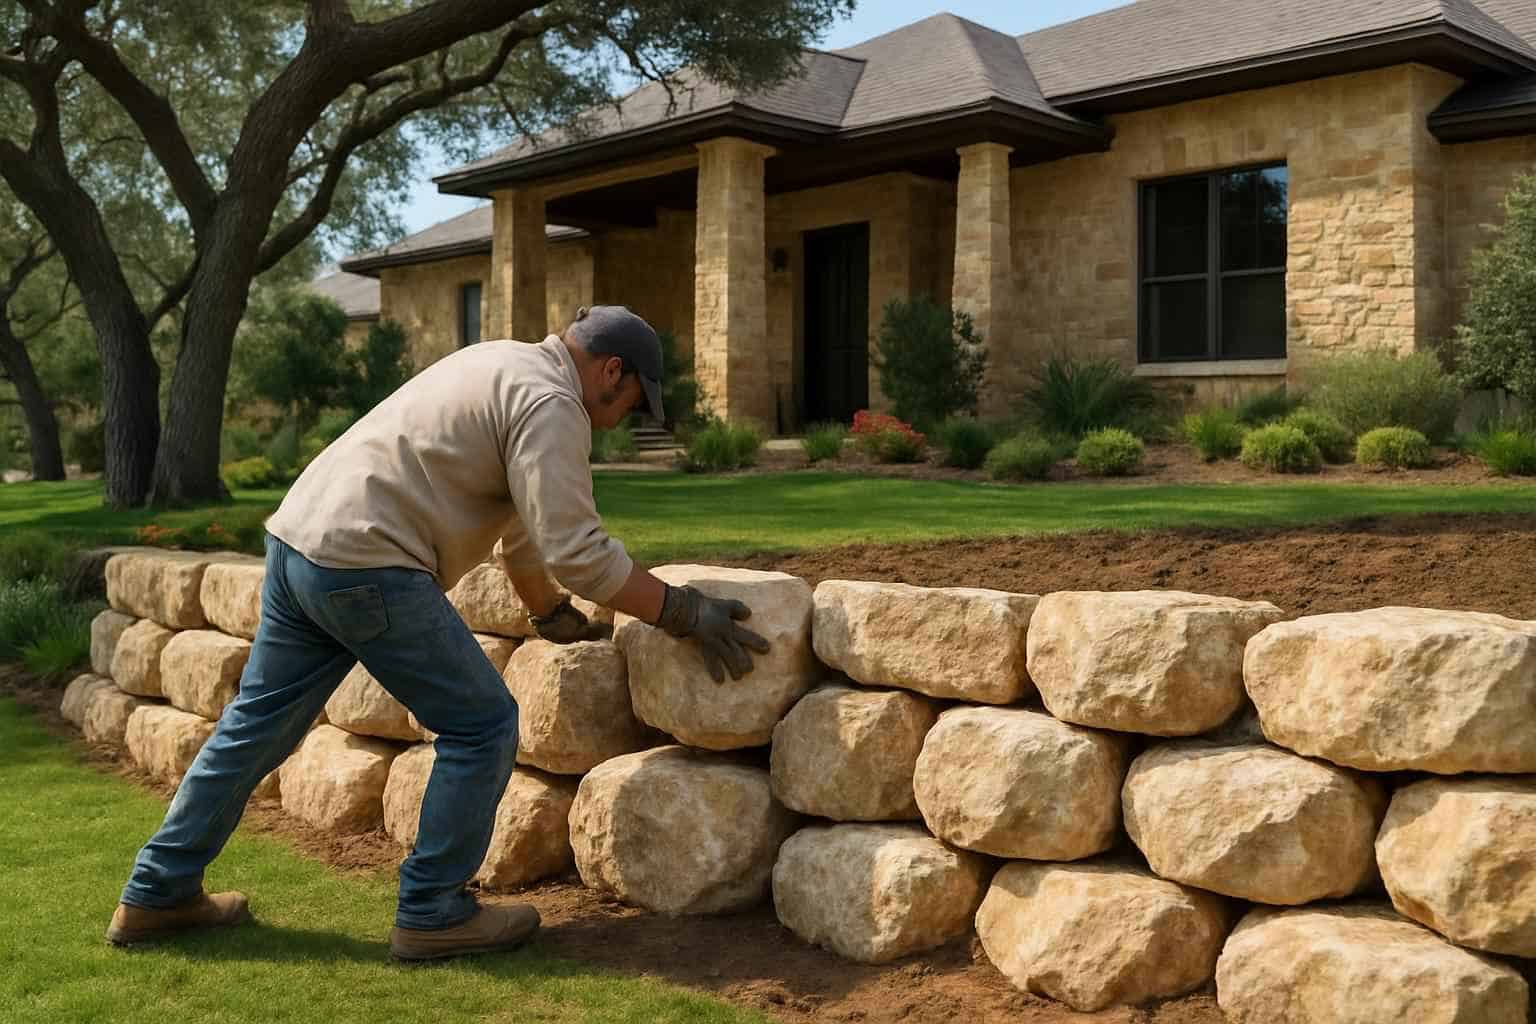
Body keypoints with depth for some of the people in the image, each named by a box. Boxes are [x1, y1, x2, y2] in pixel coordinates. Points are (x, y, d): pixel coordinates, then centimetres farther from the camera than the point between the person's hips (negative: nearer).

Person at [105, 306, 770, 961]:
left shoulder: (504, 367, 22)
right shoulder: (549, 403, -10)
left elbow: (519, 527, 30)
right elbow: (575, 549, -19)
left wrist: (552, 615, 37)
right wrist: (682, 612, -11)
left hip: (297, 536, 10)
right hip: (366, 567, -10)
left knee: (257, 726, 19)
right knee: (481, 726, 1)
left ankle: (157, 894, 29)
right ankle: (431, 913, 9)